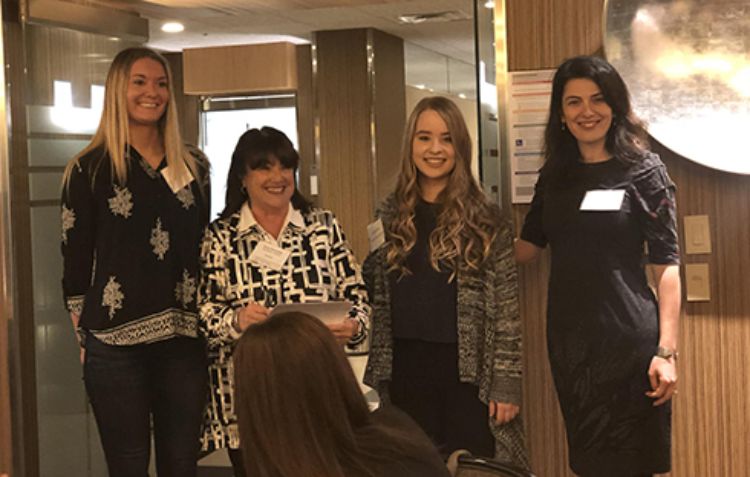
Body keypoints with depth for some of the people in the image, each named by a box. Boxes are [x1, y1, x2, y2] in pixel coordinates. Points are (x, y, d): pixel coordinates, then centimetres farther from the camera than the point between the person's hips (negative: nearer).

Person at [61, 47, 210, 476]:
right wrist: (84, 340, -3)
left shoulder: (194, 166, 10)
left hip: (184, 339, 3)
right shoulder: (89, 169, -1)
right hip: (116, 344, -3)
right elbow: (76, 262, 0)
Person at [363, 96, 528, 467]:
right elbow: (374, 297, 12)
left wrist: (507, 382, -9)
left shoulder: (484, 219, -4)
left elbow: (507, 309, -6)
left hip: (469, 373, -3)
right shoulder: (390, 216, 5)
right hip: (406, 372, 3)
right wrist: (374, 255, -5)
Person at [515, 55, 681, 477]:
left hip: (628, 340, -5)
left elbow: (667, 265, -7)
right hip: (568, 340, 5)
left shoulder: (644, 171, -4)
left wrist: (667, 351, -14)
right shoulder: (555, 176, 11)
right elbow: (525, 248, 14)